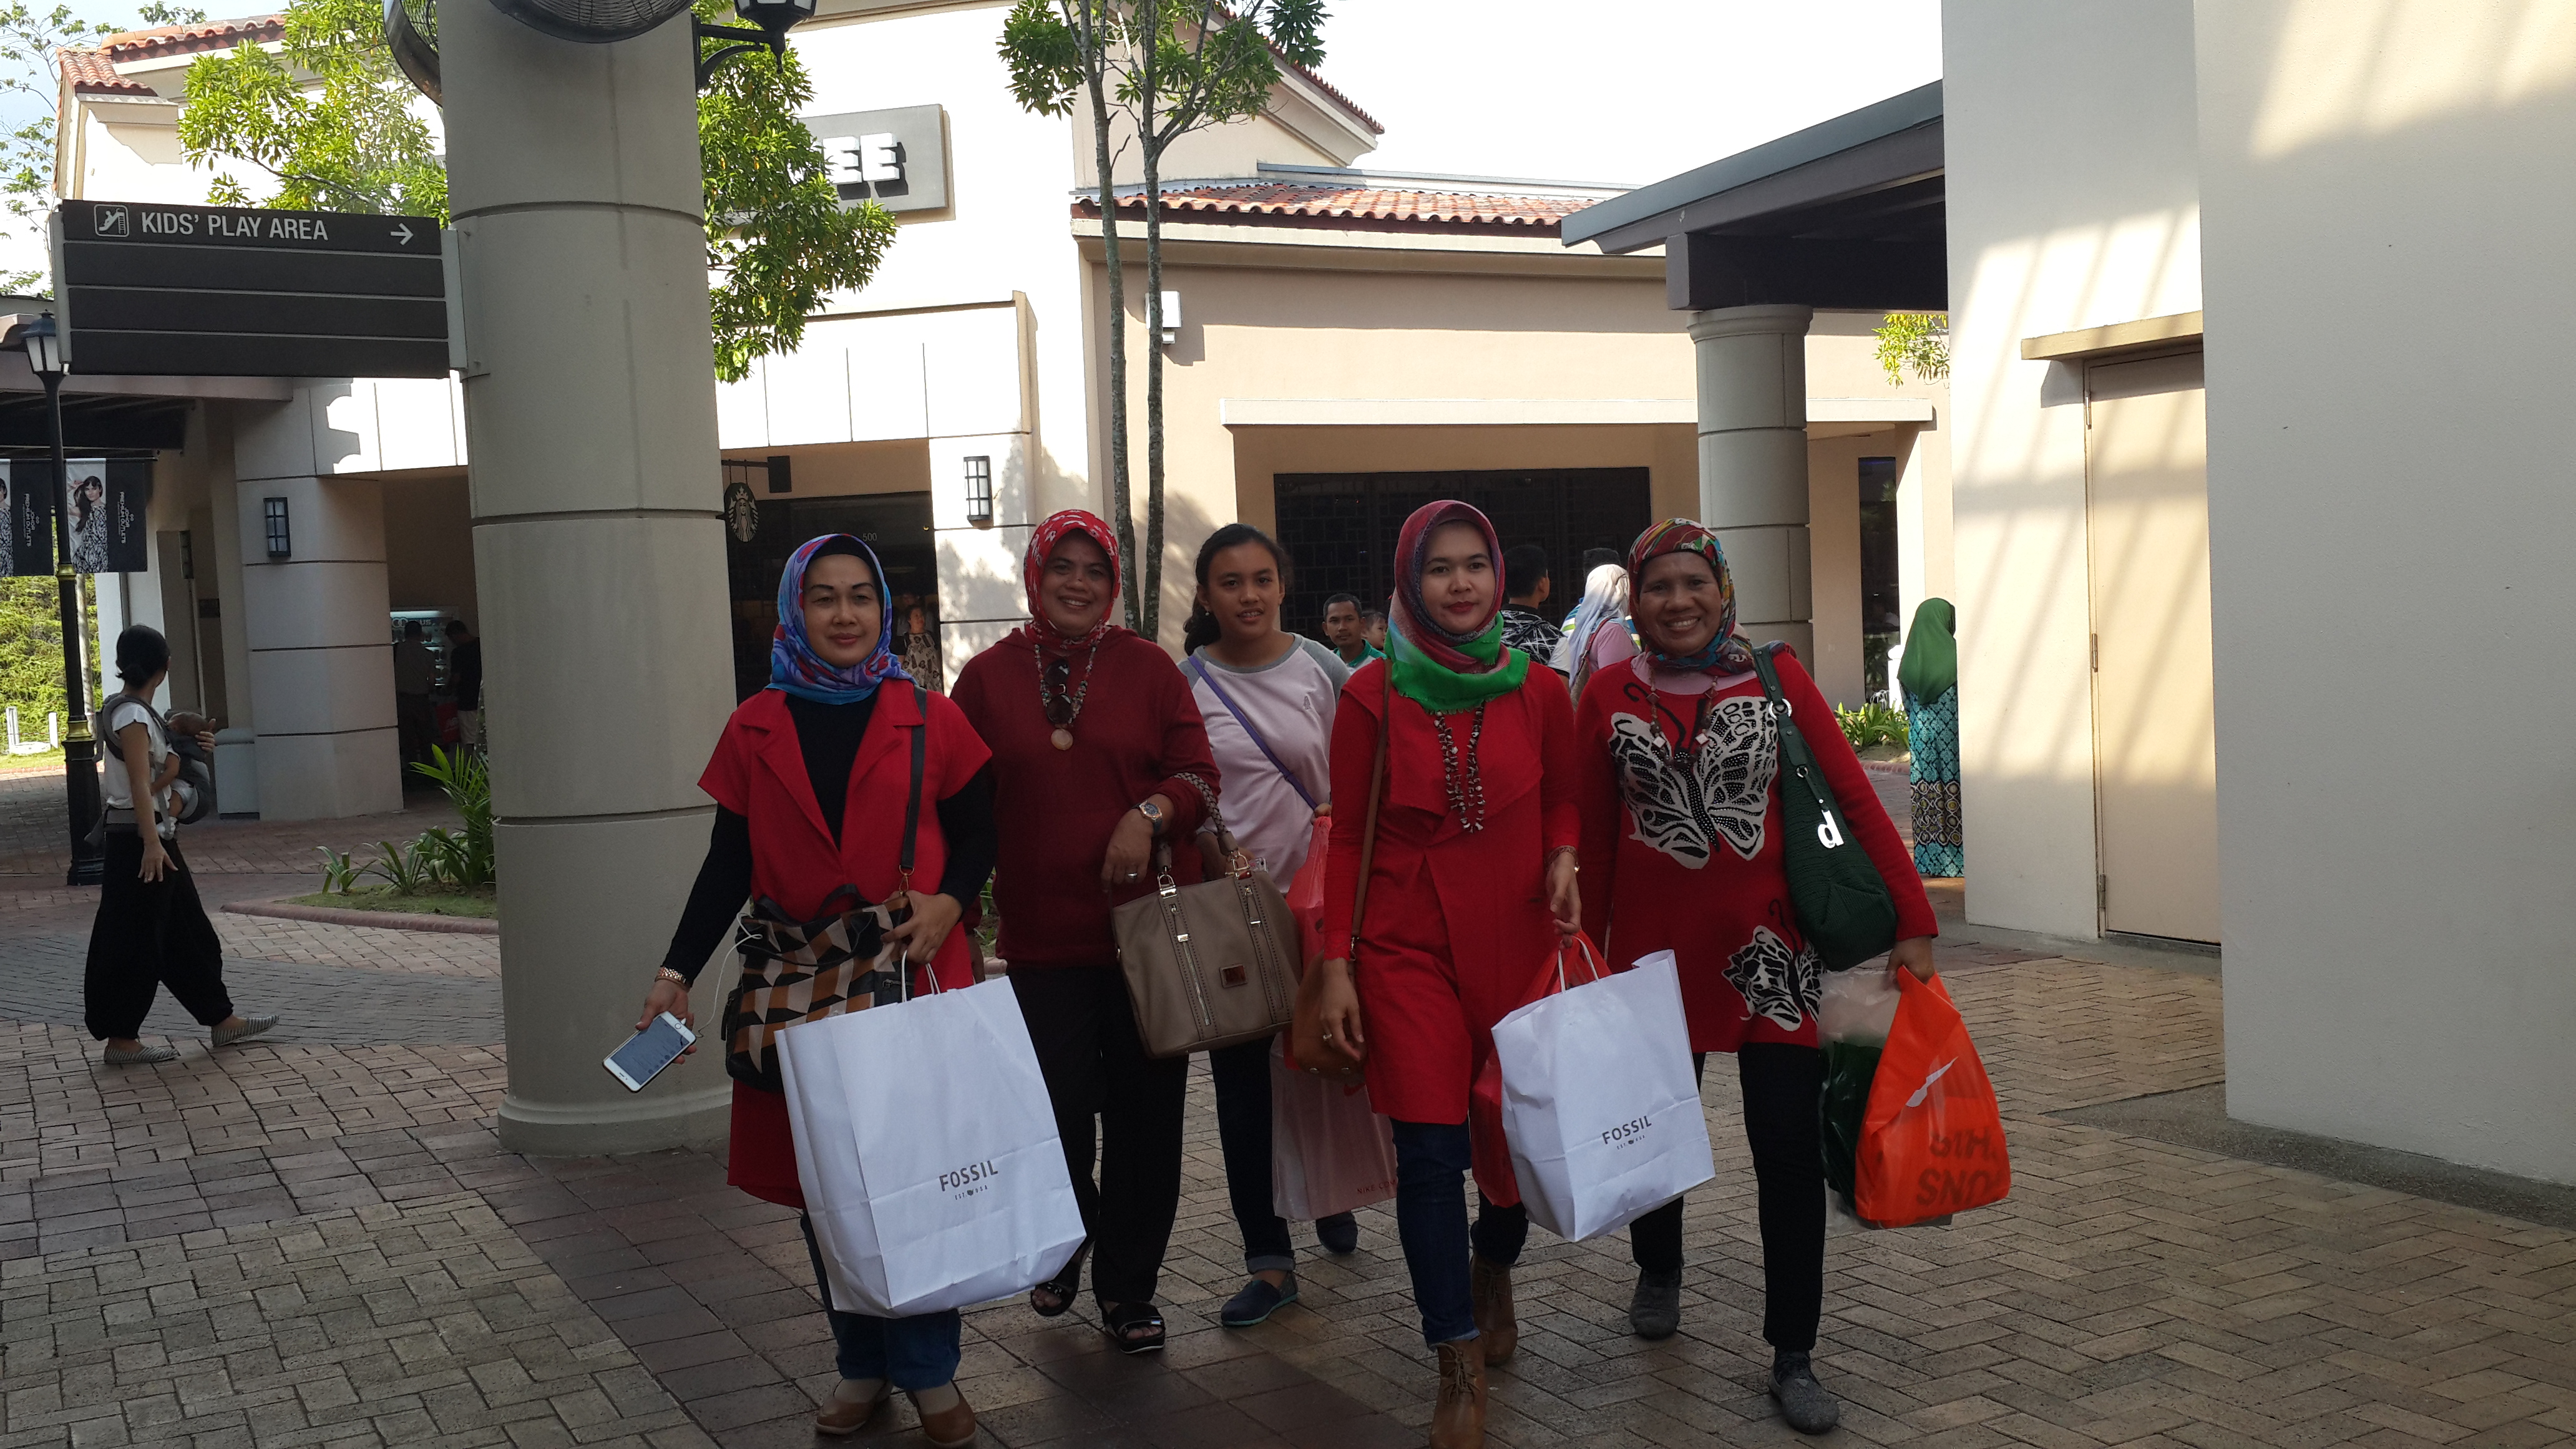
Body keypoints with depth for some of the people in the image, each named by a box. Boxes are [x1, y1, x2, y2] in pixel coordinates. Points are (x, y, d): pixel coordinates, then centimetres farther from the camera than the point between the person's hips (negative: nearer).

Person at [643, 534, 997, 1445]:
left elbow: (977, 833, 7)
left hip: (916, 977, -2)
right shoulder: (755, 729, 5)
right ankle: (862, 1365, 24)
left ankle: (929, 1371, 17)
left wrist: (949, 902, -12)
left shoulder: (929, 721, 1)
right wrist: (676, 973, 1)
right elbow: (728, 864, 6)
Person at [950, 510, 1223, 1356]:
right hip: (1043, 937, 0)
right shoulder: (988, 678, 6)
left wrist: (1152, 814, -15)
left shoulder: (1148, 667, 5)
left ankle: (1129, 1288, 22)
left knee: (1146, 1112, 5)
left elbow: (1200, 774, 4)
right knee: (1058, 1112, -4)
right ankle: (1065, 1246, 28)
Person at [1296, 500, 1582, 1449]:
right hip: (1408, 947, -2)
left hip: (1520, 942, 2)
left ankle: (1492, 1271, 43)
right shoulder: (1373, 694, -3)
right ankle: (1461, 1371, 8)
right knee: (1429, 1149, -7)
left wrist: (1564, 860, -4)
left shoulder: (1538, 691, 1)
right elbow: (1347, 835, 0)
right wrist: (1335, 966, -3)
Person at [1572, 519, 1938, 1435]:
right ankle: (1659, 1271, 45)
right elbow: (1593, 839, 7)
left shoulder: (1776, 678, -1)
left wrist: (1912, 921, -10)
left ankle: (1793, 1354, 13)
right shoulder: (1611, 696, 2)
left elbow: (1854, 798, -4)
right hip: (1654, 948, 1)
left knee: (1790, 1146, -1)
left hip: (1769, 946, -1)